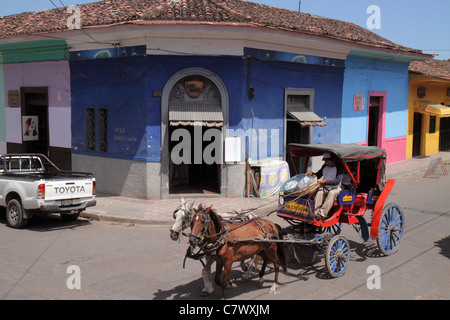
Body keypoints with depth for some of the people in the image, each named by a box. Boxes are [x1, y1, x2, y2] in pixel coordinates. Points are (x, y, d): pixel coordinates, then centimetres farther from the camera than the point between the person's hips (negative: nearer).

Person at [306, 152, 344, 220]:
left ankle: (322, 213, -48)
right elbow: (318, 175, 25)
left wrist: (325, 181, -27)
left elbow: (337, 181, -16)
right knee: (319, 192, -29)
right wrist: (312, 173, 3)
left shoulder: (339, 168, -4)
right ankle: (316, 213, -42)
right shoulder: (325, 166, 15)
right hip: (325, 188, 4)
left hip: (335, 188, -4)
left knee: (332, 193, -37)